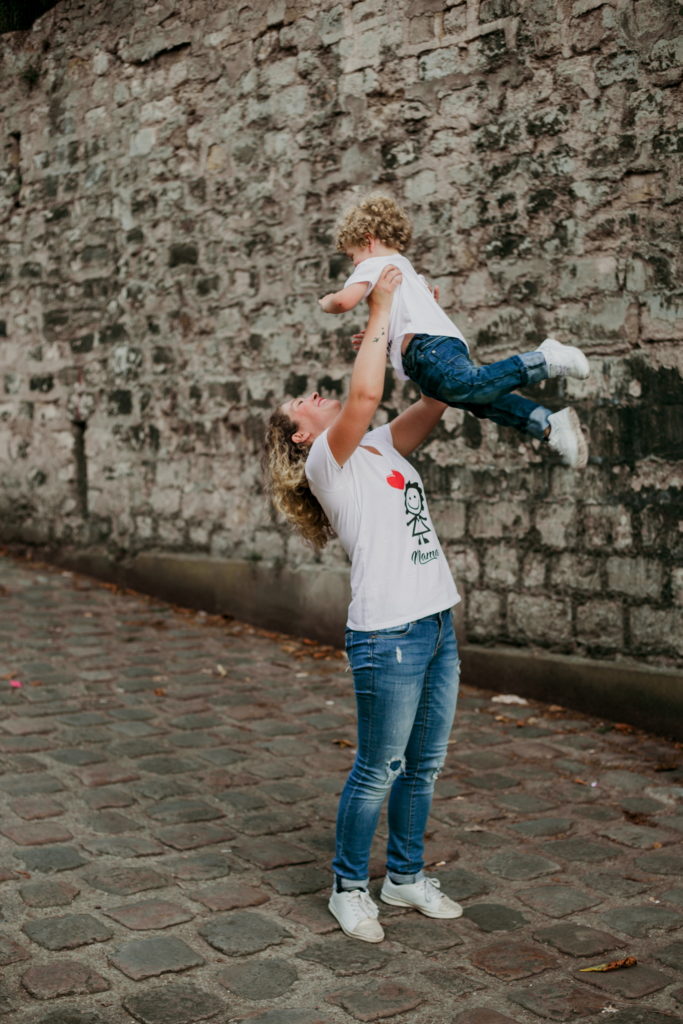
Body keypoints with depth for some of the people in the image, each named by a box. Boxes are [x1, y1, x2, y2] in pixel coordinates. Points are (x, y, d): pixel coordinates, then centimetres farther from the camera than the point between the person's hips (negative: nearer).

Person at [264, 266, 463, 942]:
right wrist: (379, 312, -13)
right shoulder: (326, 459, -6)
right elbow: (365, 392, -22)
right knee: (378, 772, 2)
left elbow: (437, 399, 16)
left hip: (437, 625, 8)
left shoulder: (380, 446, 17)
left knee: (424, 766, 17)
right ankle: (349, 888, 20)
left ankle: (406, 877, 33)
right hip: (388, 636, -8)